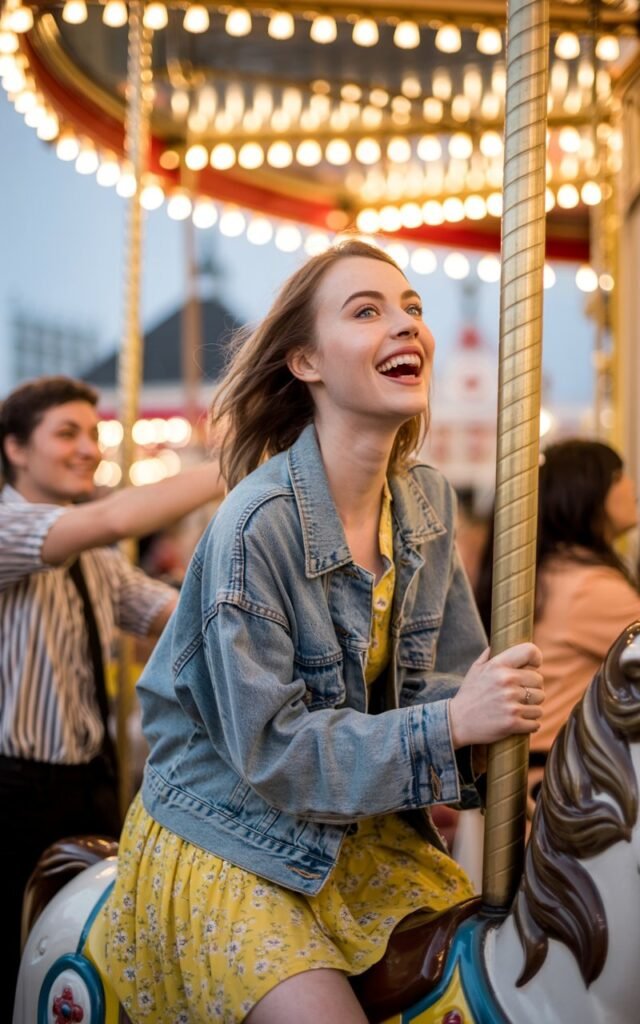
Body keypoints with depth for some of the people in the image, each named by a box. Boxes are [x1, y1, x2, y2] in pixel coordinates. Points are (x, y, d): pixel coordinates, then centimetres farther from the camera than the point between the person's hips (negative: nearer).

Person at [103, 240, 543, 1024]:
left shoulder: (428, 503, -1)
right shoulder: (255, 525, -23)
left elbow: (450, 679, 3)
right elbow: (269, 747, -21)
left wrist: (495, 714, -19)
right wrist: (450, 724, -28)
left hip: (361, 832, 7)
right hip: (229, 839, -7)